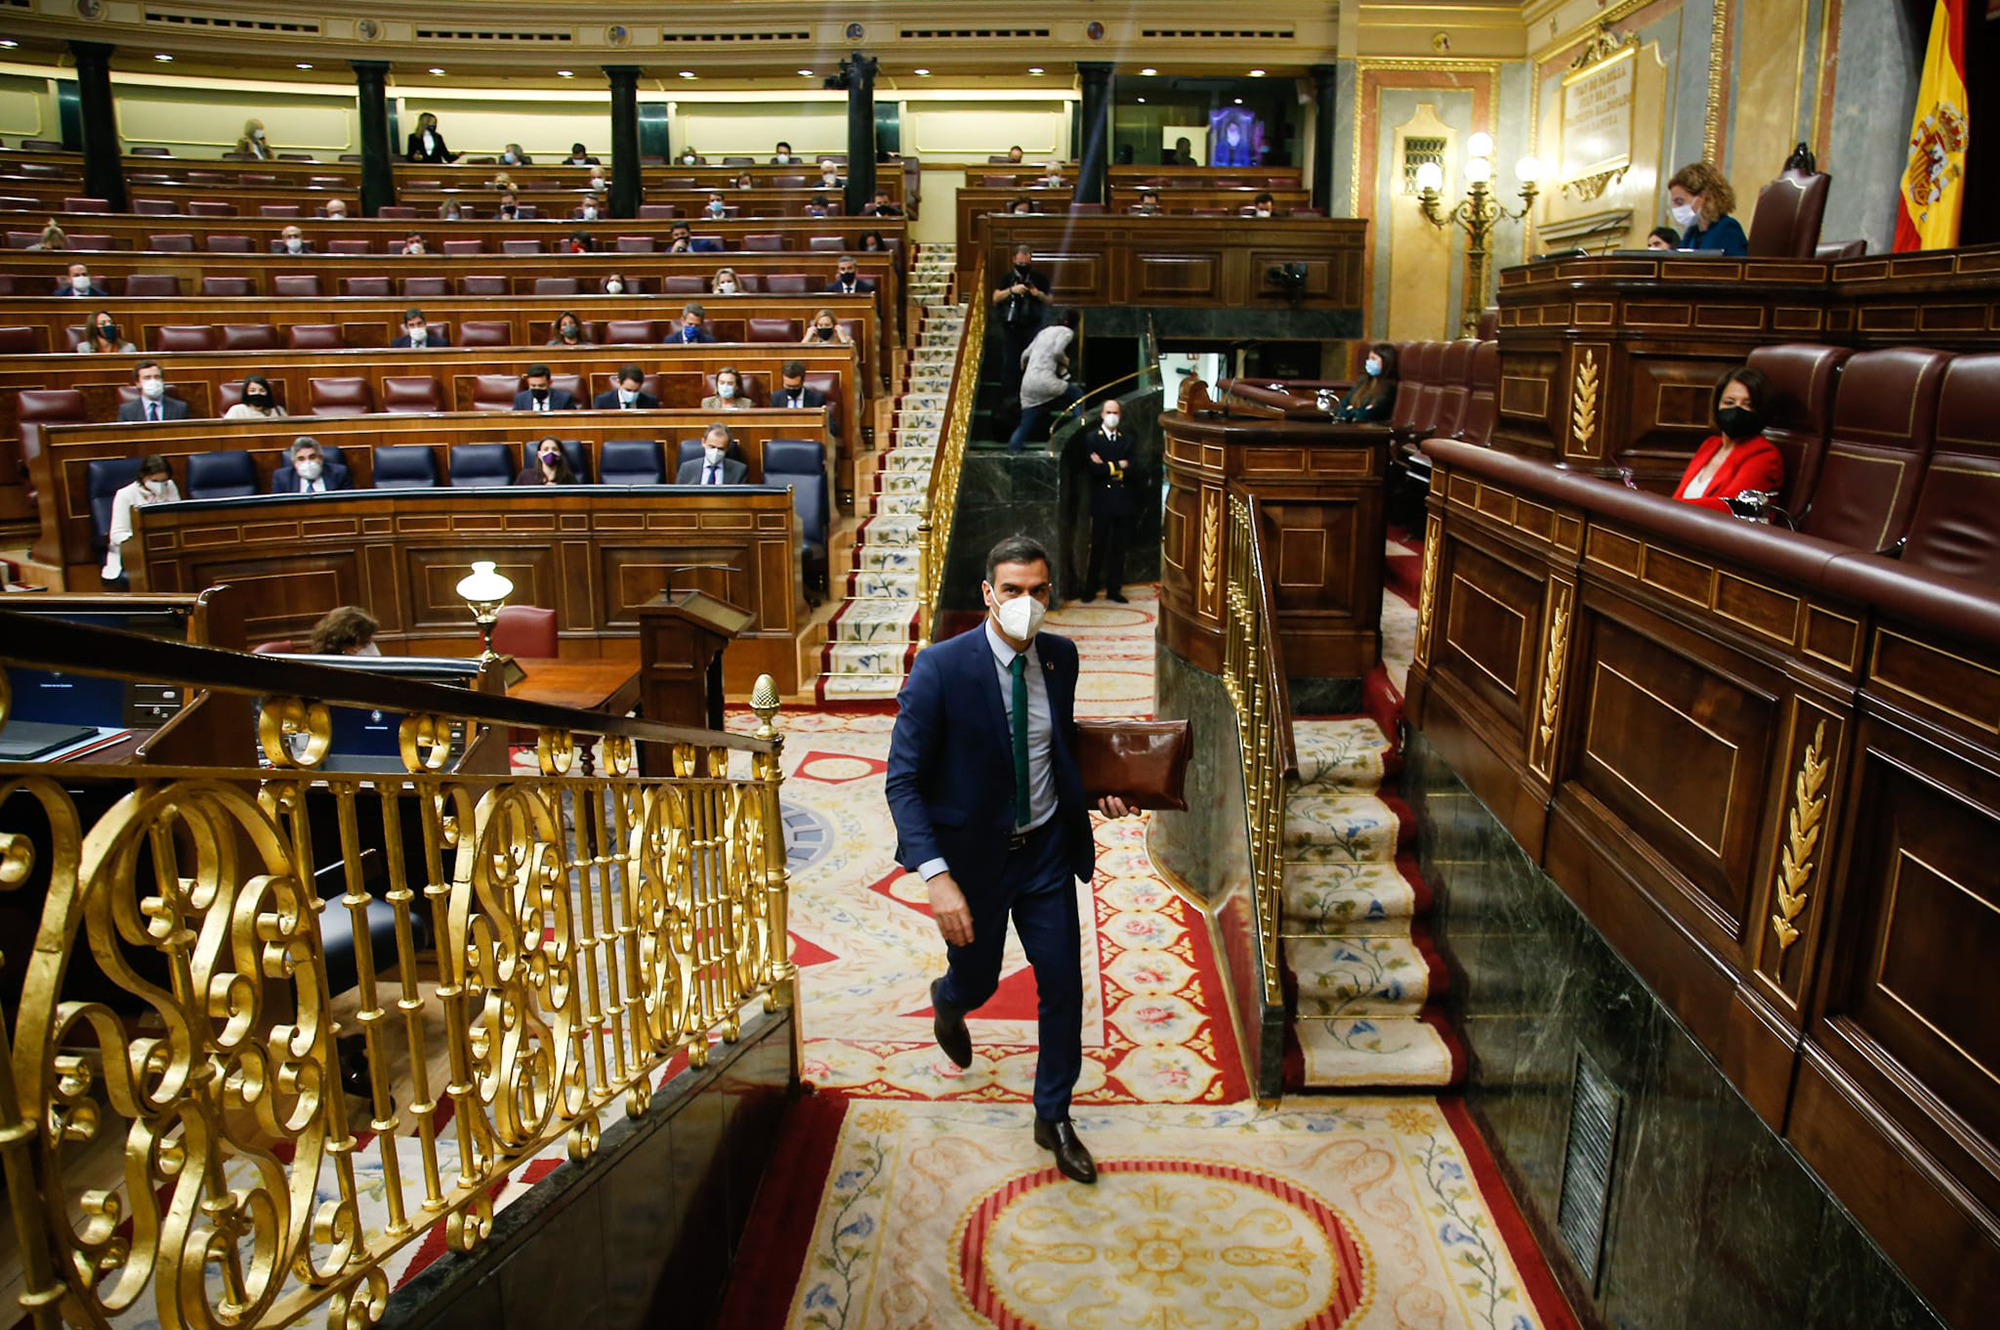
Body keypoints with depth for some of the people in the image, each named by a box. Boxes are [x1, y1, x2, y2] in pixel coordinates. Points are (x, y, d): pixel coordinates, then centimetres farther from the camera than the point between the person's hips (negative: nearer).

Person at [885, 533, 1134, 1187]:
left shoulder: (1061, 657, -5)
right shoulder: (940, 668, -22)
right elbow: (904, 782, -21)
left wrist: (1095, 790, -3)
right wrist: (937, 877, -30)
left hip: (1047, 850, 4)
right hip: (973, 855, -3)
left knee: (1064, 984, 7)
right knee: (978, 978, 17)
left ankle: (1053, 1117, 30)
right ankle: (948, 1001, 58)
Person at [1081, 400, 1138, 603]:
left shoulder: (1127, 440, 13)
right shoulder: (1091, 438, 2)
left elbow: (1132, 469, -1)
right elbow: (1094, 469, -11)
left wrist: (1107, 466, -10)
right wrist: (1118, 466, -8)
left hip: (1123, 501, 3)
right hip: (1101, 501, -3)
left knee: (1119, 548, 5)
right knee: (1097, 547, -1)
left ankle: (1114, 588, 12)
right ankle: (1090, 589, 8)